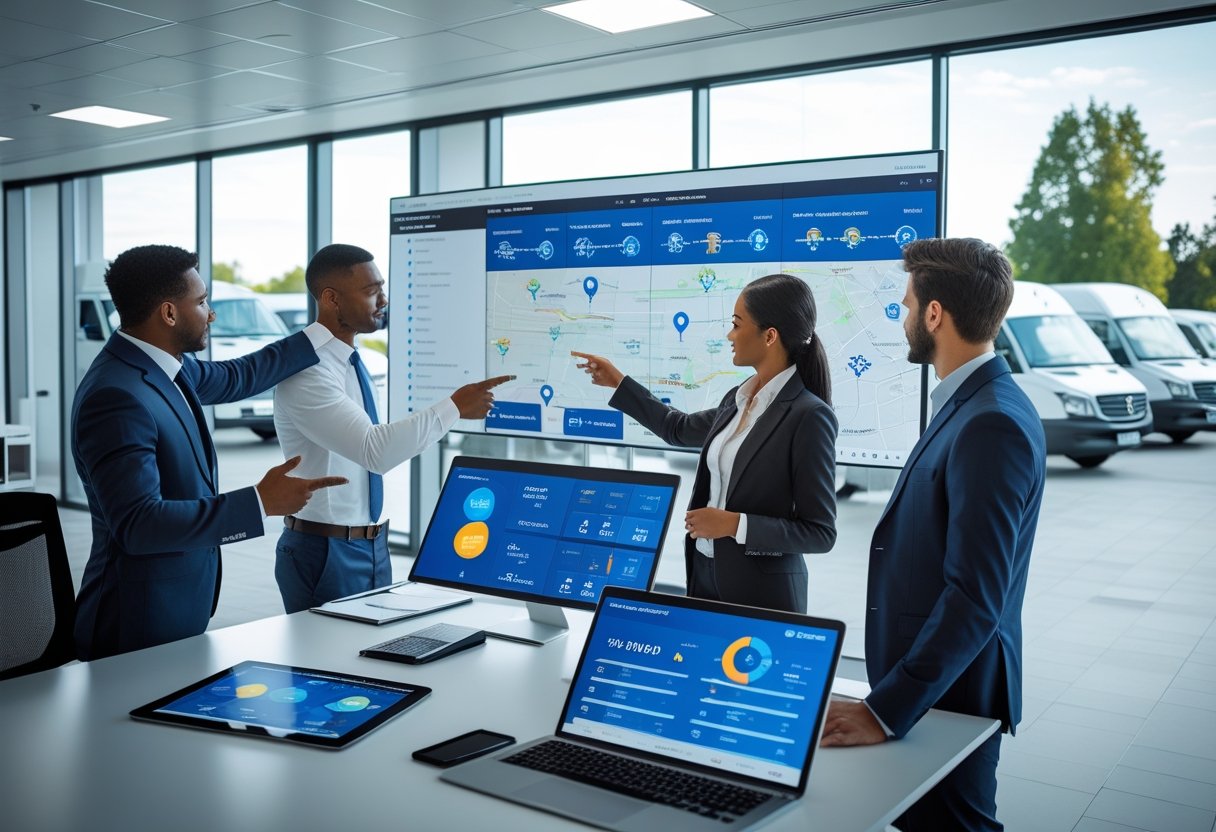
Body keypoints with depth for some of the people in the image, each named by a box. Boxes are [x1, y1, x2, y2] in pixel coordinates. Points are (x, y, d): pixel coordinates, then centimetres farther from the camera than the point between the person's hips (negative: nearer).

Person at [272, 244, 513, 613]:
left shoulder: (353, 361, 7)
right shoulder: (306, 371, -21)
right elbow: (375, 451, -32)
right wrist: (454, 407, -29)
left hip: (373, 546, 8)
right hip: (324, 551, -8)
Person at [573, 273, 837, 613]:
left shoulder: (809, 416, -19)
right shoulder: (738, 399, 5)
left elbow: (820, 532, -17)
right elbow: (680, 429, 25)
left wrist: (736, 524, -24)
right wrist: (619, 383, 25)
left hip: (762, 590, -7)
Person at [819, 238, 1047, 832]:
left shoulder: (992, 425, -24)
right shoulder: (970, 404, 7)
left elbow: (976, 598, -28)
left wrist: (886, 710, -26)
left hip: (950, 689, -9)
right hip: (924, 673, 9)